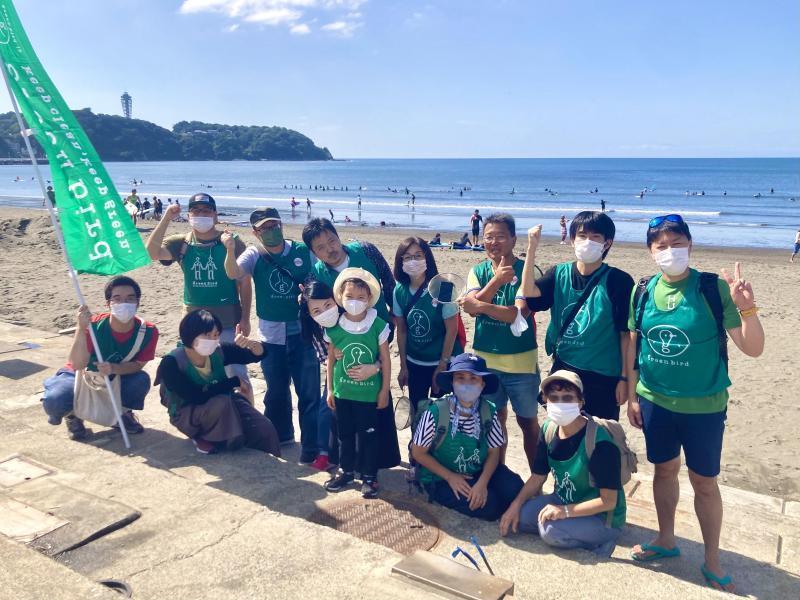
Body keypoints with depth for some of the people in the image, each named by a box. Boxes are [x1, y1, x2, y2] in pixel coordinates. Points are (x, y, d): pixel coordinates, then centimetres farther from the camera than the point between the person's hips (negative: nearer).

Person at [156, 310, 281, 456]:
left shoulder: (219, 351, -13)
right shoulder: (172, 363, -25)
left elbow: (259, 353, -6)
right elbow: (197, 397, -30)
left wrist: (250, 343, -30)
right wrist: (235, 382, -22)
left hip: (223, 405, 4)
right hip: (187, 414, -4)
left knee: (264, 429, -15)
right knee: (221, 403, -35)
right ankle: (202, 437, -7)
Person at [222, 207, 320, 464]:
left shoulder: (302, 251, -3)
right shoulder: (254, 255, -3)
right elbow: (234, 273, -21)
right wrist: (230, 250, -39)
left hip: (303, 330, -1)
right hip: (271, 334, 1)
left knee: (309, 390, 1)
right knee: (276, 390, 16)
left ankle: (311, 448, 12)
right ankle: (281, 435, 38)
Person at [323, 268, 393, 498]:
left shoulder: (378, 326, -12)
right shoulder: (334, 328, -5)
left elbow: (386, 360, -5)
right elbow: (331, 360, 4)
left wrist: (384, 390, -4)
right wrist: (330, 390, 7)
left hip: (369, 393, -3)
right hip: (342, 392, 3)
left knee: (368, 435, 7)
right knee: (345, 434, 16)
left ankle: (369, 476, 23)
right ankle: (346, 471, 34)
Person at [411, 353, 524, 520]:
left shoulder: (489, 411, -10)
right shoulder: (436, 412, -20)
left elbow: (493, 453, -4)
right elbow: (418, 453, -11)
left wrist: (482, 482, -22)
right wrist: (450, 477, -17)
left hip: (479, 472, 4)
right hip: (441, 478, -4)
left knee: (514, 488, -19)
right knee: (488, 506, -23)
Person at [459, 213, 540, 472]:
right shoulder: (478, 271, 2)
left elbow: (520, 314, -19)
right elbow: (473, 308, -14)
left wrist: (482, 306, -25)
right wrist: (497, 280, -26)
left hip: (521, 361, -3)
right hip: (485, 360, 3)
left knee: (528, 422, 11)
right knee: (495, 421, 16)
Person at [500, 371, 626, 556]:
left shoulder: (600, 443, -27)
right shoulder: (549, 428, -6)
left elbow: (608, 501, -23)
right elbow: (538, 476, 3)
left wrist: (565, 511, -30)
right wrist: (516, 504, -11)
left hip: (602, 517, -6)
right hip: (563, 501, 7)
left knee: (551, 530, -31)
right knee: (516, 518, -13)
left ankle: (598, 541, -5)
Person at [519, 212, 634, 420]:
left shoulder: (619, 281, -9)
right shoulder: (559, 274, 1)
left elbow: (626, 334, -6)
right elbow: (529, 292, -17)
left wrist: (624, 378, -6)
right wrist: (532, 248, -23)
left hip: (603, 376, -3)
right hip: (562, 371, 3)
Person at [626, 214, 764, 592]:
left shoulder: (714, 289, -13)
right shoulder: (643, 291, -3)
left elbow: (752, 349, -14)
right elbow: (633, 346, 5)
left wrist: (747, 308, -31)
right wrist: (631, 396, 6)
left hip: (703, 406, -3)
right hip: (654, 401, 3)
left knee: (704, 481, 9)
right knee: (665, 469, 18)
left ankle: (712, 561, 28)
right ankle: (666, 540, 38)